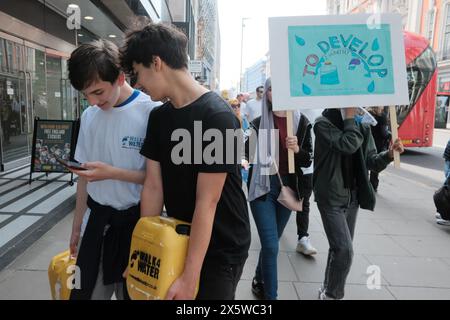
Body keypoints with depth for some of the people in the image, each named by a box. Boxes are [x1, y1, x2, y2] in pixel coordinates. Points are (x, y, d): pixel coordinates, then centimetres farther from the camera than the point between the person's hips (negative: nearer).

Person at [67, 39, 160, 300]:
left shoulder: (152, 113, -16)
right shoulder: (89, 116, 3)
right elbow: (85, 174, 10)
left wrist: (113, 173, -22)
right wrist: (77, 225, 14)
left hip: (134, 220, -5)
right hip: (95, 217, 5)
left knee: (133, 291, 12)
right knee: (85, 290, 16)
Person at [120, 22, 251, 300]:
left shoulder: (217, 116, -23)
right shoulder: (158, 116, 0)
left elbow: (207, 202, -25)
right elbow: (153, 187, -2)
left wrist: (189, 277, -21)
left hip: (221, 248, -6)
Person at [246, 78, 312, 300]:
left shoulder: (300, 122, 2)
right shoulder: (258, 123, -2)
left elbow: (307, 161, 3)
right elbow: (248, 155, -2)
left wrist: (297, 150, -18)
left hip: (288, 187, 3)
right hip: (263, 187, -2)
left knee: (272, 242, 16)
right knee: (271, 245, -7)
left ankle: (259, 280, 40)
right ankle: (270, 295, 10)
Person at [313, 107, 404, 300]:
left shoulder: (362, 125, 5)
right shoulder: (323, 124, -12)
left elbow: (371, 161, 4)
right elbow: (348, 145, -28)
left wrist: (389, 154, -14)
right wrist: (349, 118, -17)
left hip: (353, 197, 6)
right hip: (331, 197, -6)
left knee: (340, 248, 16)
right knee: (344, 250, -11)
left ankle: (328, 290, 34)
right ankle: (332, 295, 11)